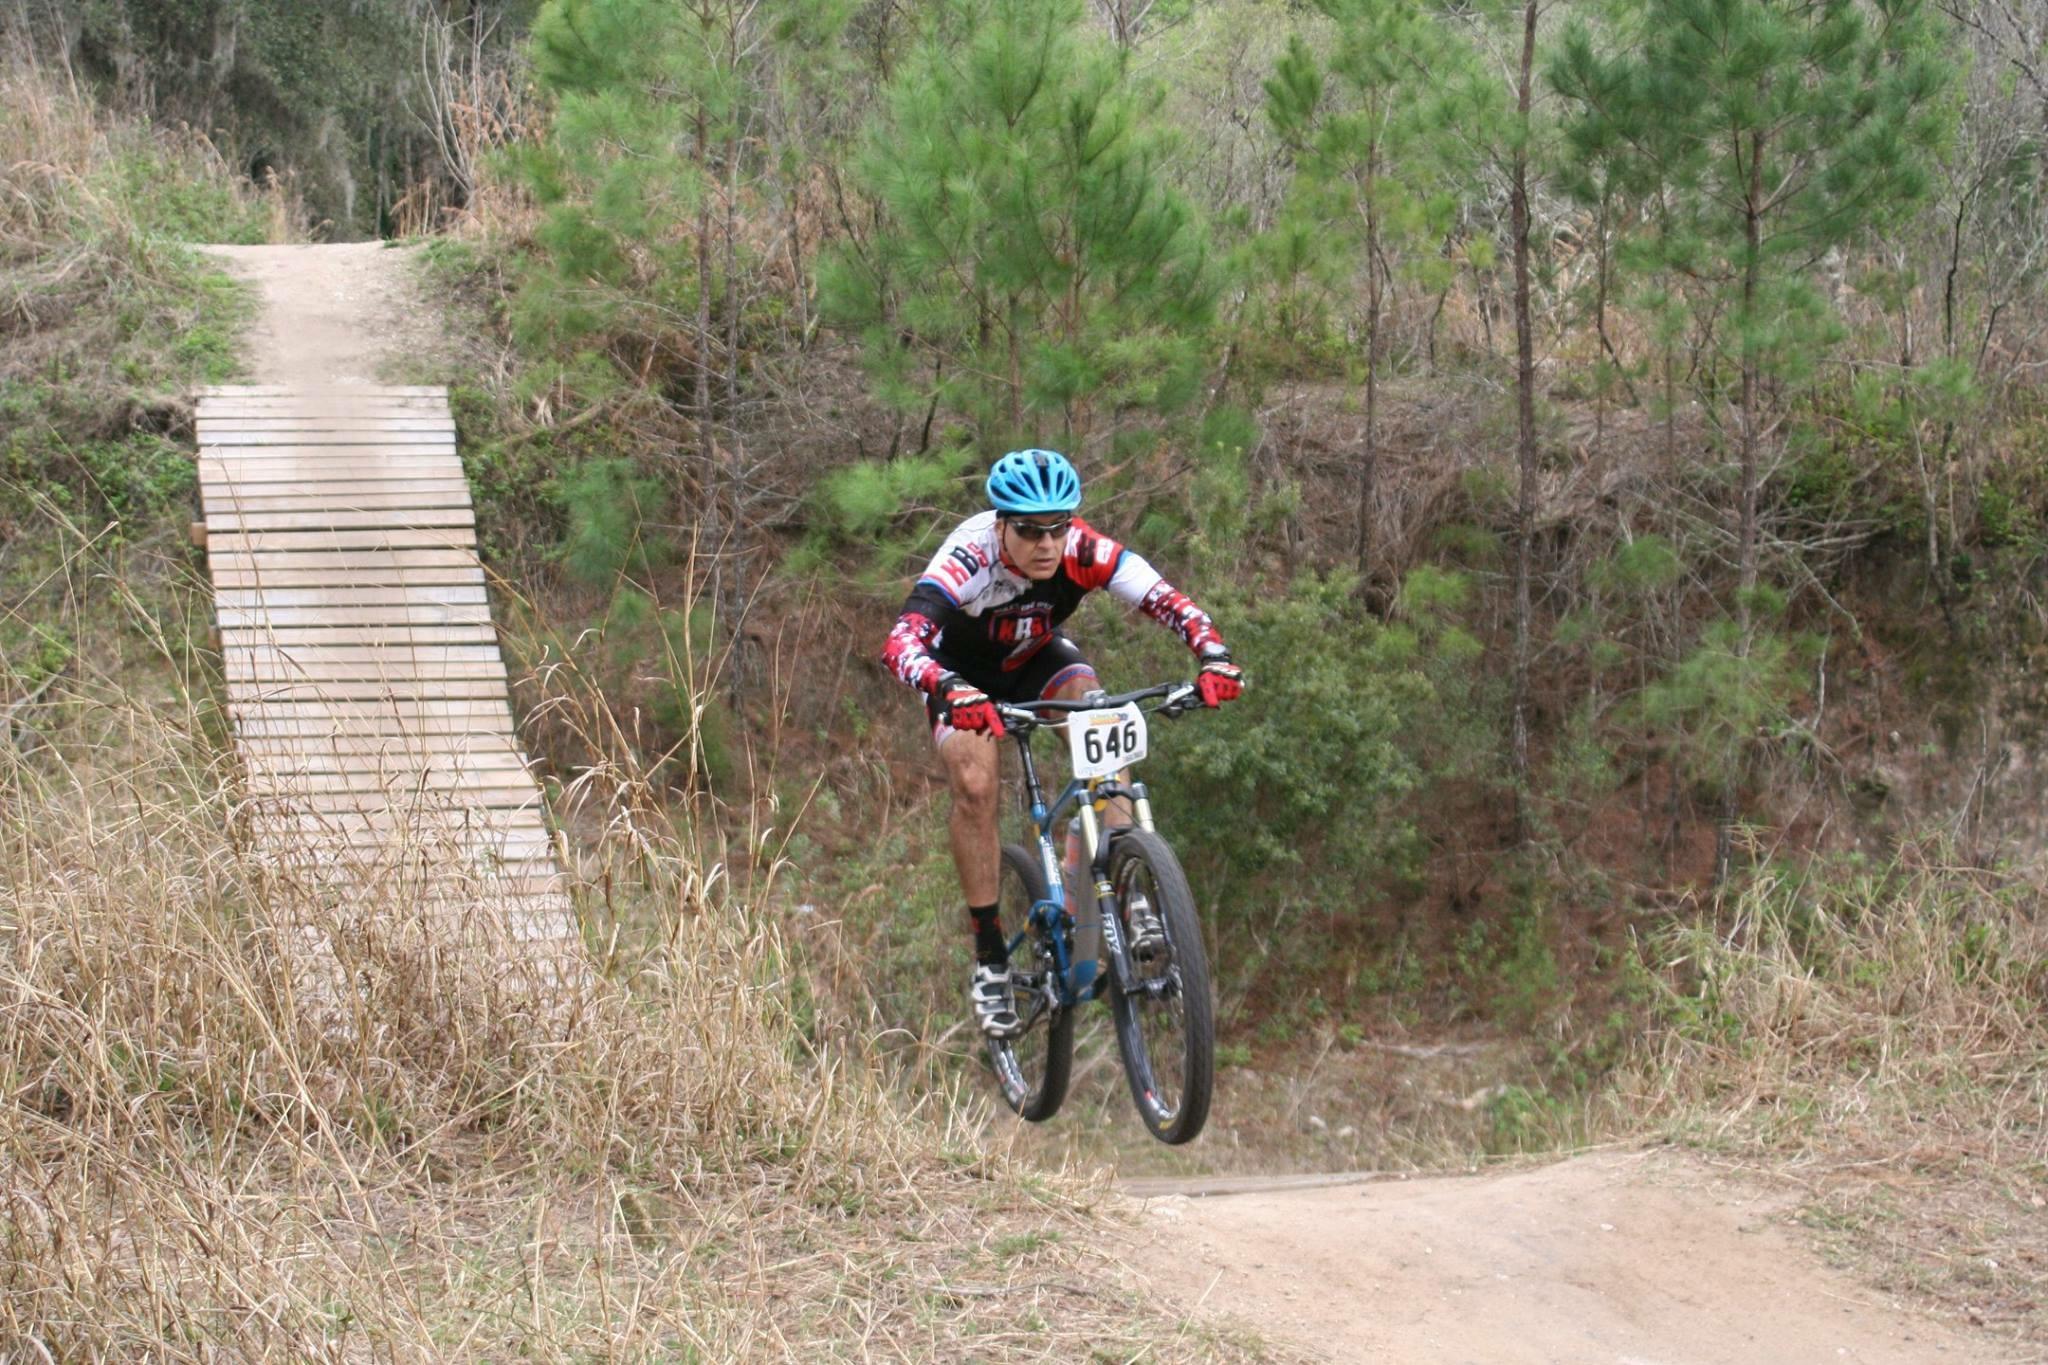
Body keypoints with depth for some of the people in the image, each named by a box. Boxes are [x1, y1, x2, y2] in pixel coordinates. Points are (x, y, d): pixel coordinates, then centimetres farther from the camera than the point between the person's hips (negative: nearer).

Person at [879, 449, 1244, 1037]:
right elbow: (901, 643, -51)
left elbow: (1169, 601, -37)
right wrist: (949, 690, -71)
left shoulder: (1085, 551, -31)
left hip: (1040, 660, 2)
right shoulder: (967, 559, -39)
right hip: (966, 675, -2)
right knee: (974, 787, -23)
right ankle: (989, 960, -12)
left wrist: (1214, 656, -56)